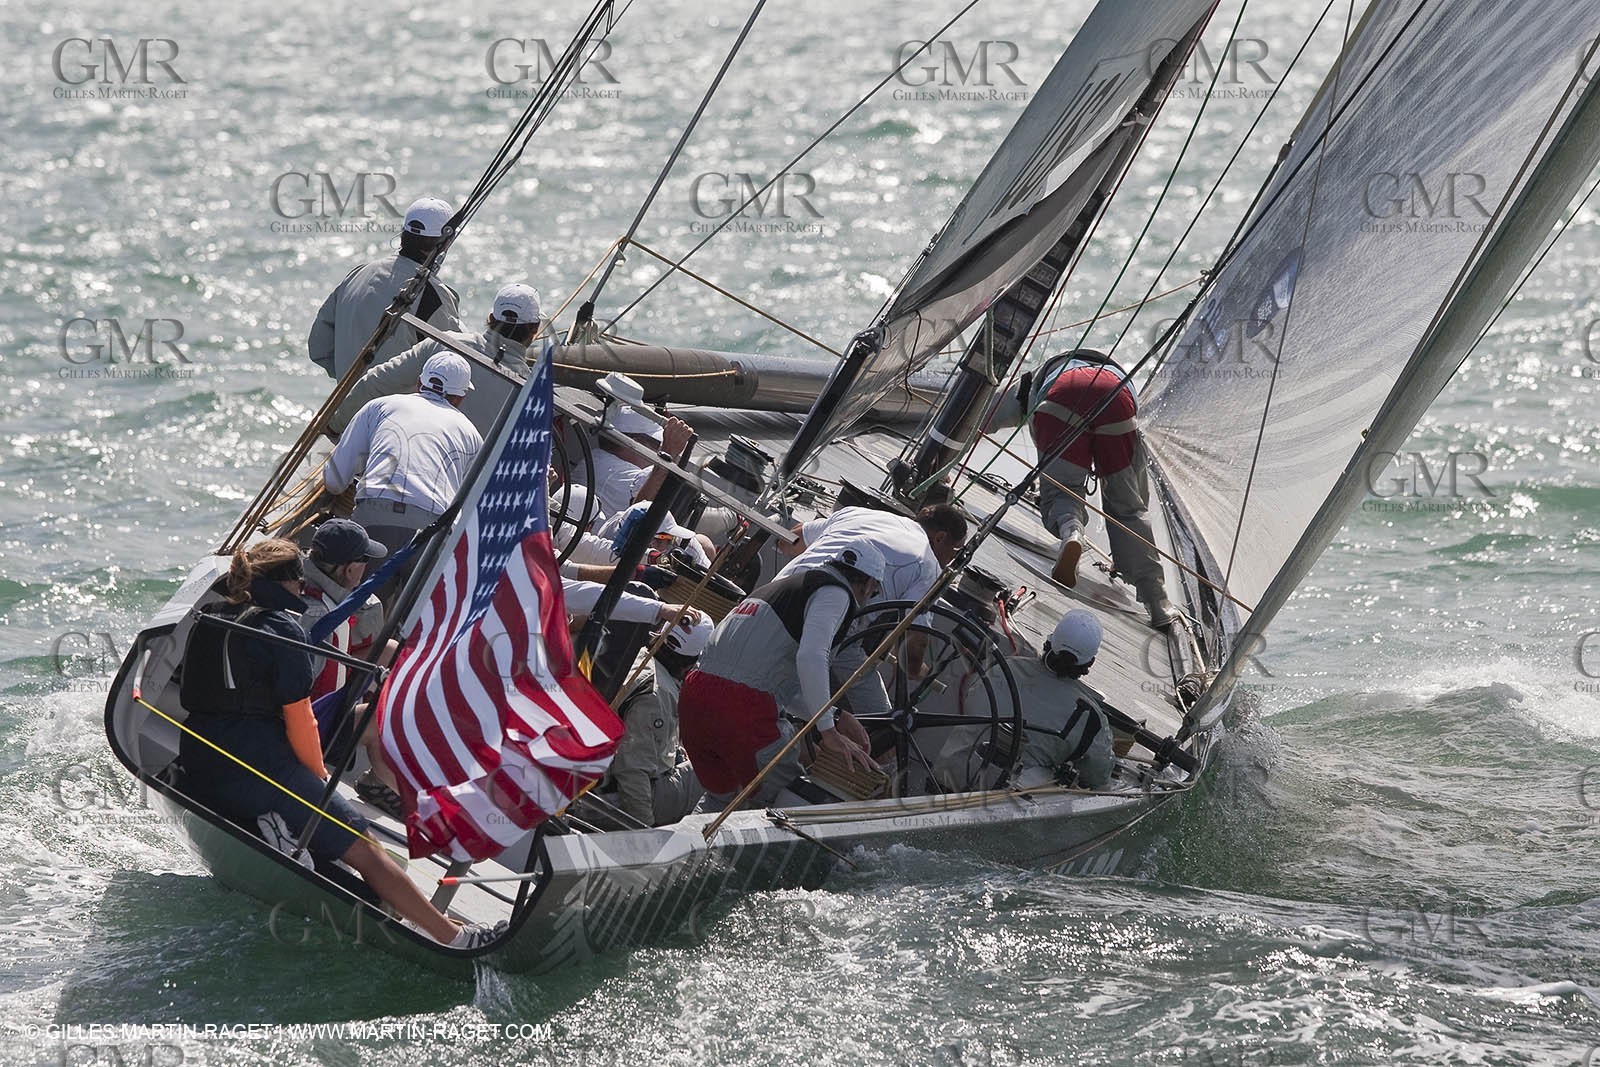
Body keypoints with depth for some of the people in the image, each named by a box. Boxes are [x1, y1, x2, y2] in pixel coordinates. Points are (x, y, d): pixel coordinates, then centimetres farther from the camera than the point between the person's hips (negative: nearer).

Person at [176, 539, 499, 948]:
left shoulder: (207, 623, 14)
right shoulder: (283, 627, -6)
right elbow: (298, 719, -7)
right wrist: (318, 776, 9)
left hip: (198, 775, 7)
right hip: (262, 766, -7)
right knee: (362, 848, -2)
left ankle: (272, 826, -8)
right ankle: (453, 934, -5)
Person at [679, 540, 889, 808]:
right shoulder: (835, 593, 3)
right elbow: (811, 658, -16)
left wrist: (834, 716, 27)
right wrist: (828, 732, -11)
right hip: (745, 710, -9)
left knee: (721, 799, 27)